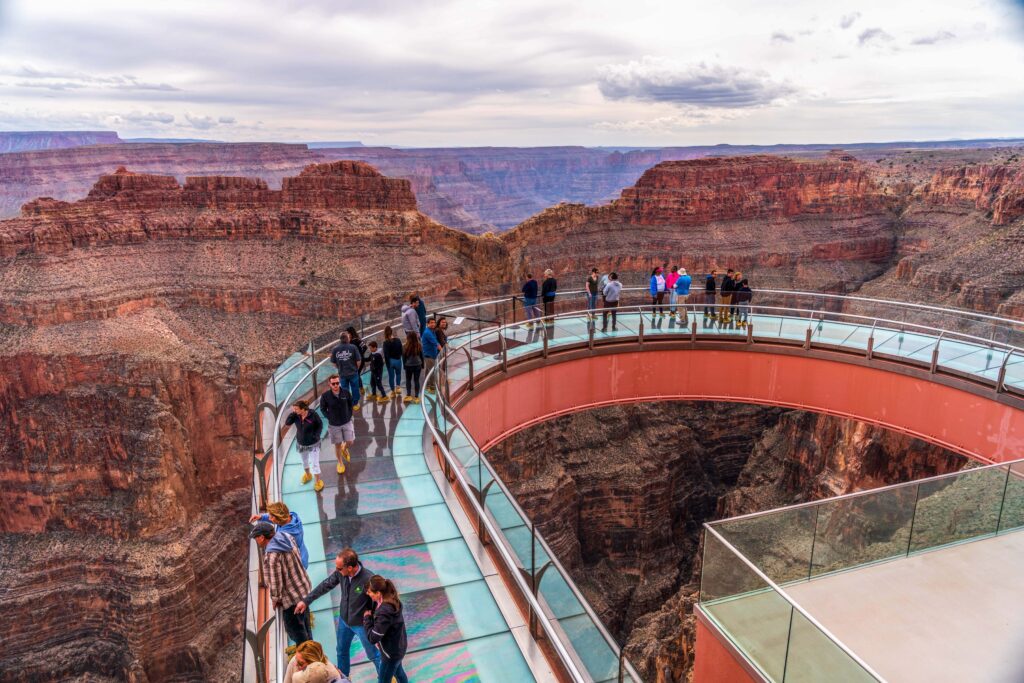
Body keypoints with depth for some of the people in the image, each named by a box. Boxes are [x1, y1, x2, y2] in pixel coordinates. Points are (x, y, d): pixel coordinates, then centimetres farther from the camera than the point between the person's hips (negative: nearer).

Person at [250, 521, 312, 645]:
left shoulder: (272, 555, -31)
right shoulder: (286, 536, -7)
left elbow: (275, 580, -25)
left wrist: (275, 598, -8)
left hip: (291, 596, -9)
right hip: (303, 586, 9)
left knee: (294, 627, 14)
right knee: (303, 620, 29)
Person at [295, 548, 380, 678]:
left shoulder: (368, 579, -36)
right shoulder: (340, 572, -19)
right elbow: (326, 585, -2)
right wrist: (306, 600, 4)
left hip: (361, 624, -6)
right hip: (344, 620, 6)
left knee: (373, 655, 15)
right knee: (342, 651, 27)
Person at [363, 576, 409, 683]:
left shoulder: (385, 612, -39)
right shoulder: (389, 599, -11)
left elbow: (373, 638, -31)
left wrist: (366, 618, -20)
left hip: (391, 652, -8)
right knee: (397, 671, 33)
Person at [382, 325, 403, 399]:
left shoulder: (386, 343, -15)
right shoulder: (398, 340, -8)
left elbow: (386, 354, -17)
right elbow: (401, 351, -2)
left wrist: (387, 362, -9)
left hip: (390, 360, -2)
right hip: (398, 360, 2)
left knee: (391, 376, 11)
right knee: (398, 374, 24)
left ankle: (393, 391, 17)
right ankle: (398, 387, 11)